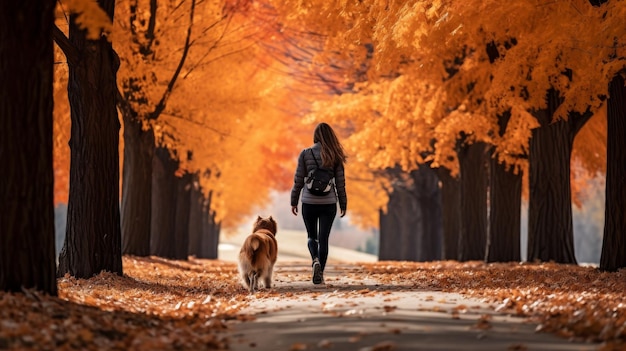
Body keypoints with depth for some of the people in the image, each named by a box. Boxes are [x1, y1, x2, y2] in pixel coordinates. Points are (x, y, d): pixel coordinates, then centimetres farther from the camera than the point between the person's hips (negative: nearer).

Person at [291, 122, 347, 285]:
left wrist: (294, 201, 7)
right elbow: (340, 182, 1)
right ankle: (319, 274, 3)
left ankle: (315, 260, -13)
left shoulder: (305, 154, -5)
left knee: (312, 236, 14)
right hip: (329, 203, 1)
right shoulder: (335, 156, -1)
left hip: (309, 202, 0)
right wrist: (343, 204, 10)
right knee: (323, 238, 7)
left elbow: (298, 180, -2)